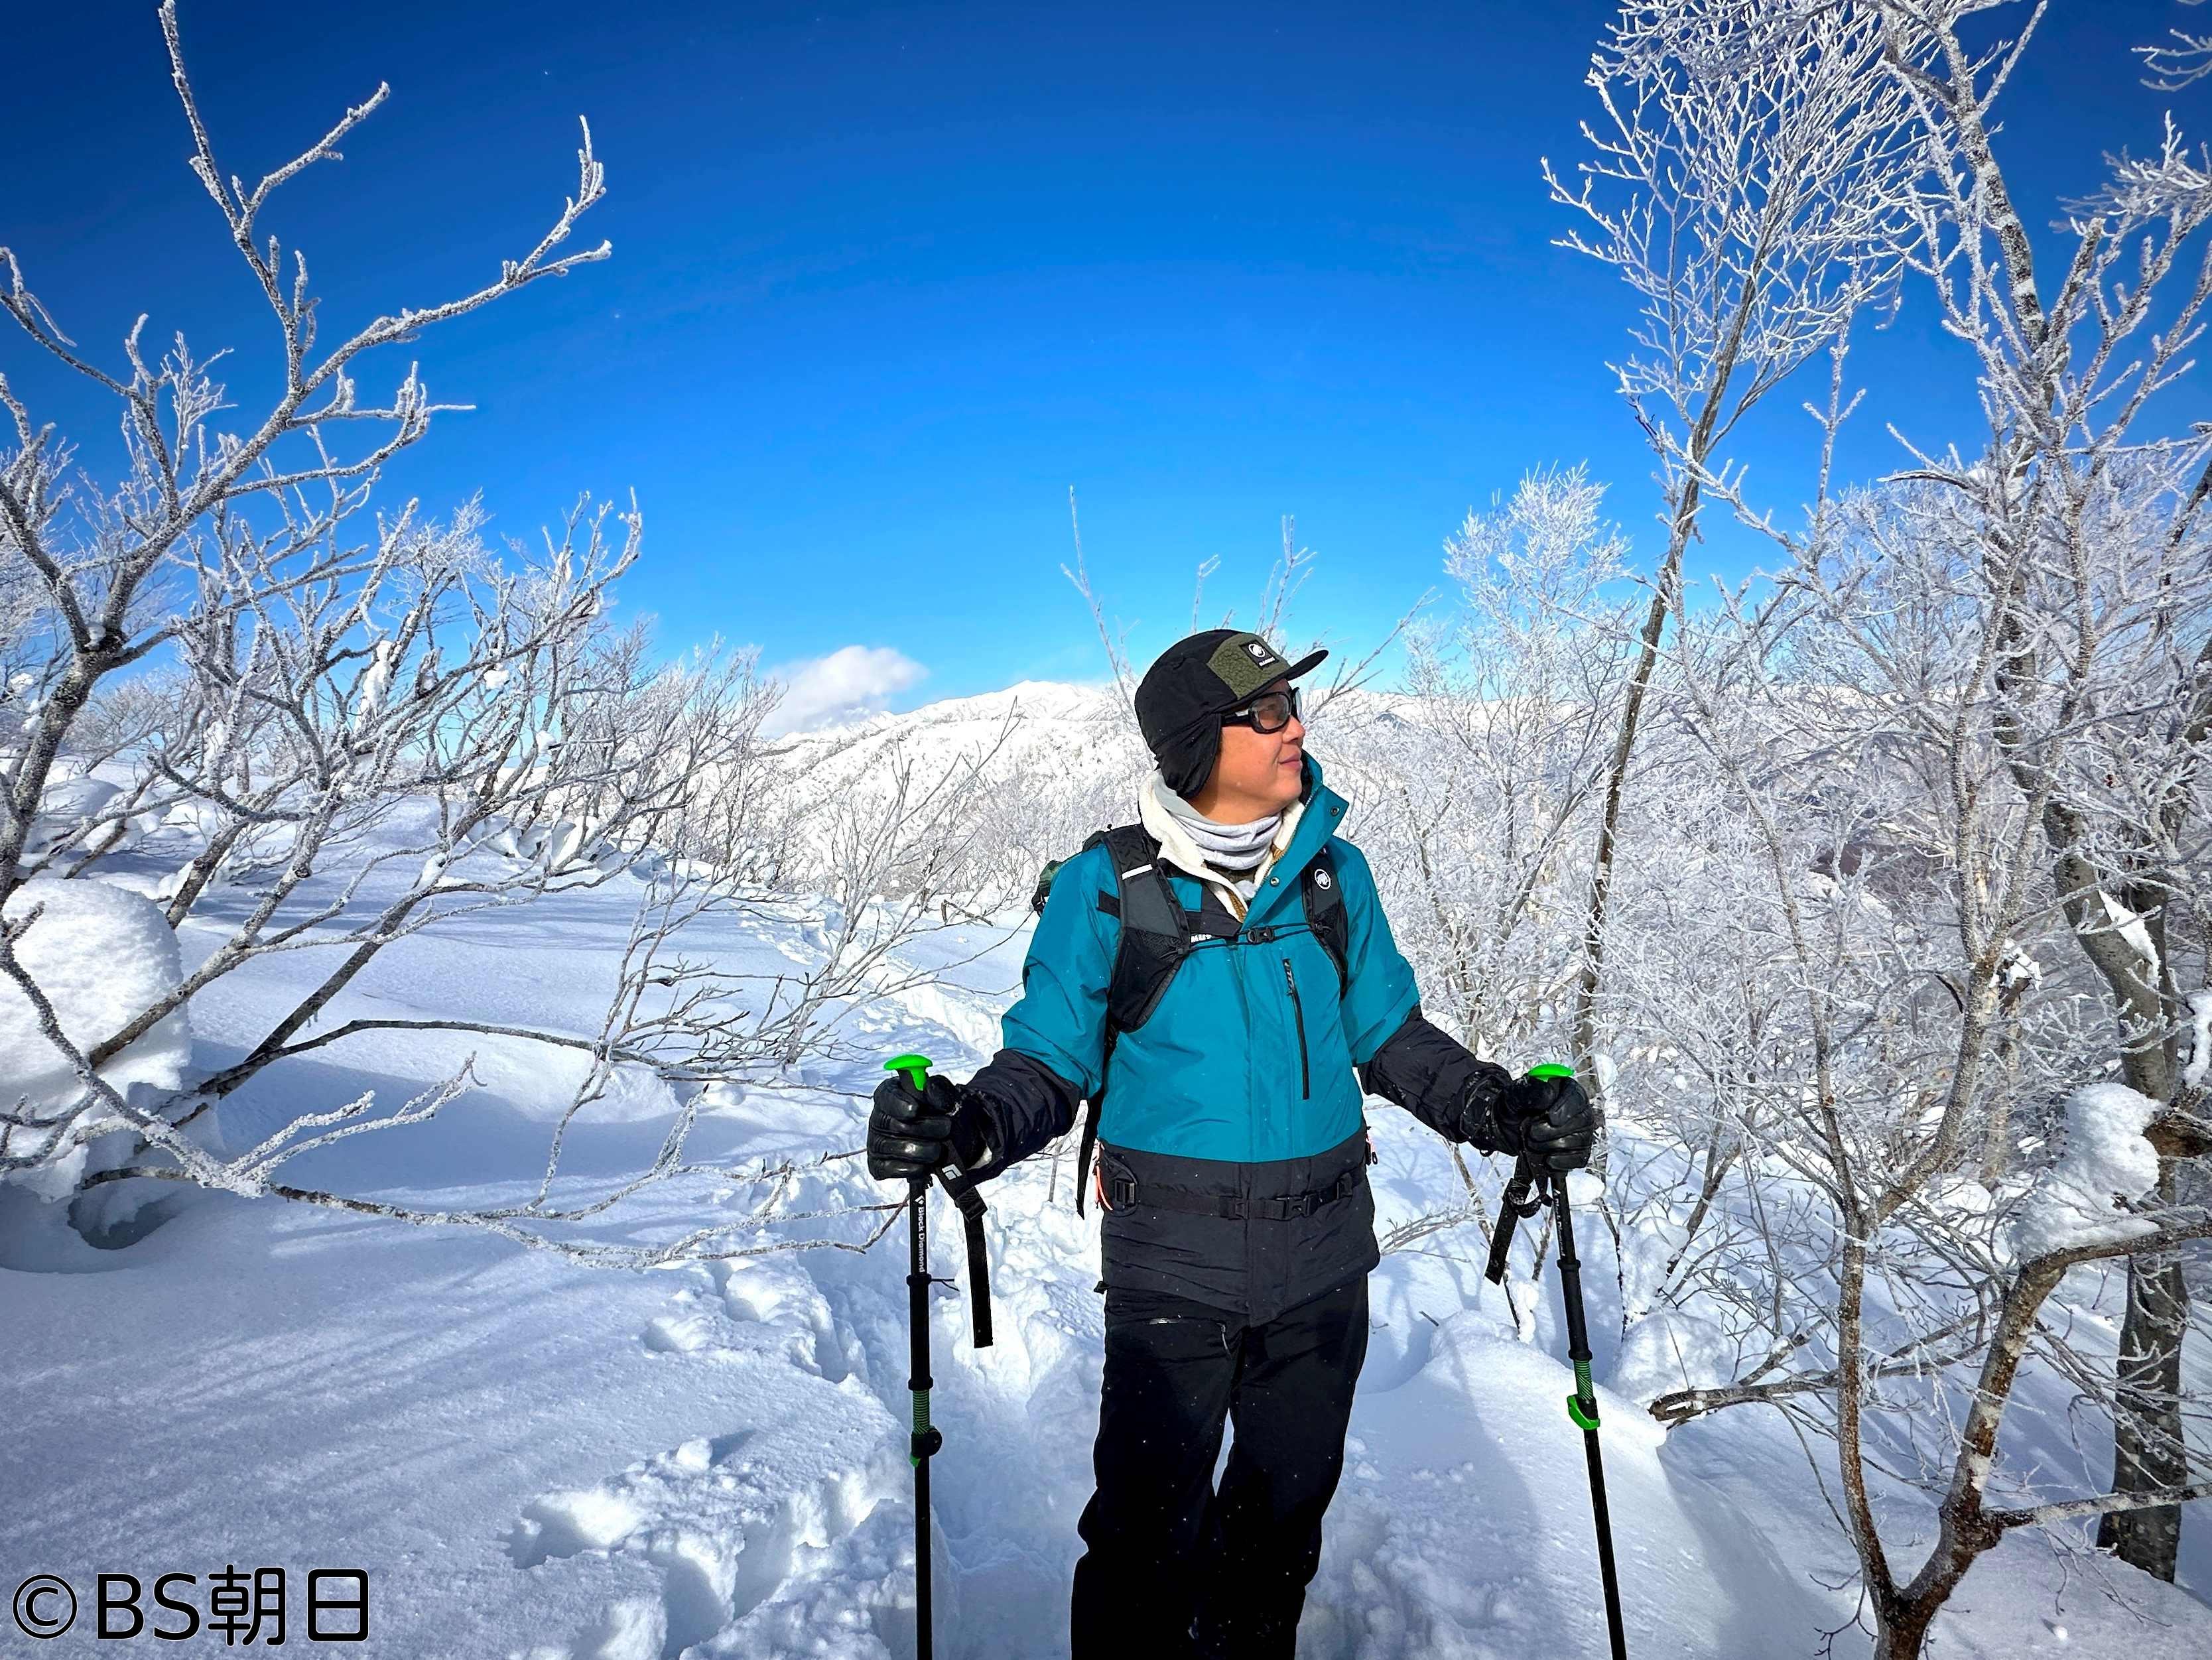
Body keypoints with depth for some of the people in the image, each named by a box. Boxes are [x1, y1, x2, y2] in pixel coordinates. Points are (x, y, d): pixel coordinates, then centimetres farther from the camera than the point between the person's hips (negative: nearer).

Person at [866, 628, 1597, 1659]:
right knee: (1150, 1518, 5)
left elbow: (1390, 1034, 9)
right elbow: (1051, 1061, -6)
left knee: (1288, 1503, 21)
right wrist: (967, 1127, -25)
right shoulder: (1107, 888, -10)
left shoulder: (1334, 872, 0)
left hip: (1320, 1257, 4)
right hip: (1172, 1262, -4)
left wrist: (1500, 1108, -4)